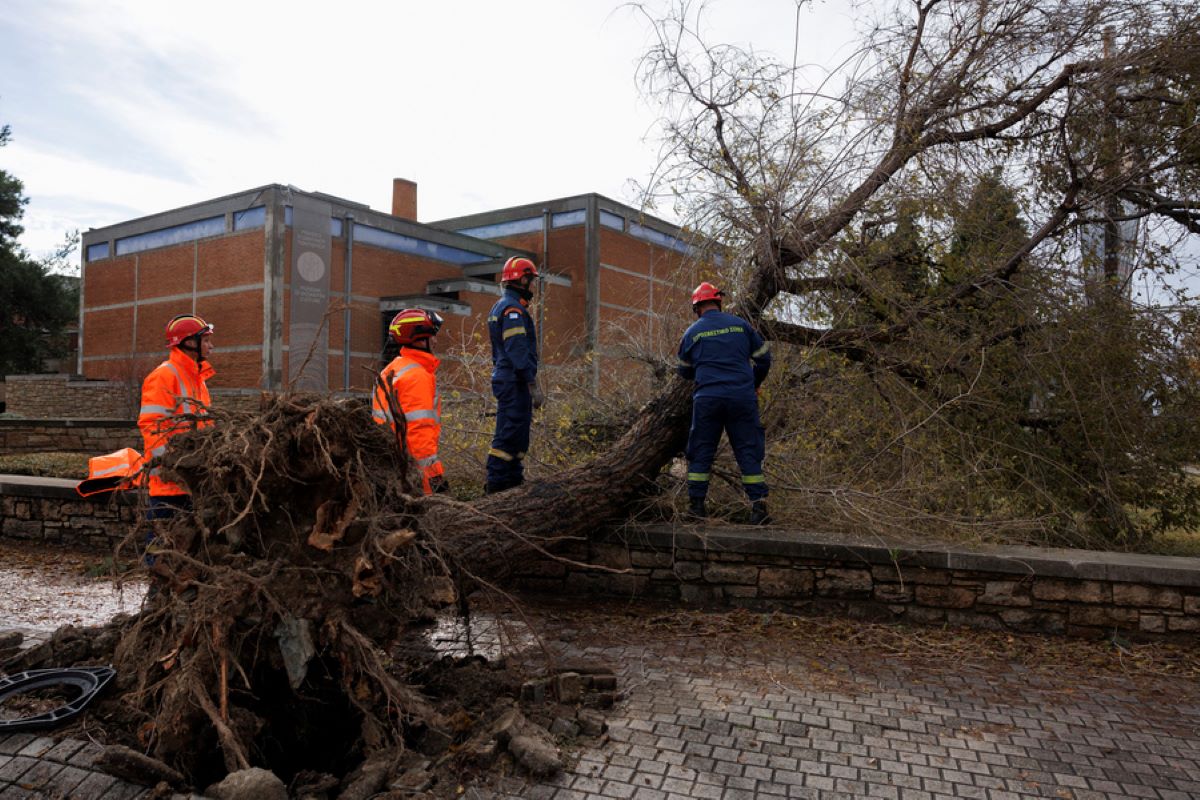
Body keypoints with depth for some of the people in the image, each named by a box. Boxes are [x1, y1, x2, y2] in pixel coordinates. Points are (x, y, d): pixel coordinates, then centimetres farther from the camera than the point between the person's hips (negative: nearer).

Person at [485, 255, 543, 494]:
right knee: (509, 432, -7)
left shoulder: (499, 307, 18)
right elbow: (518, 352, -22)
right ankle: (497, 482, -5)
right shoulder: (513, 309, -15)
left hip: (504, 378, 11)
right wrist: (533, 386, -21)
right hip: (515, 382, -11)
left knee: (518, 431, 15)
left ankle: (513, 478, 21)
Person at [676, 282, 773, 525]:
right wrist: (755, 383, 29)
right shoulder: (740, 324, 8)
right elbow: (763, 357, 13)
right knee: (748, 451, 5)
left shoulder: (692, 332, 6)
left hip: (707, 398, -1)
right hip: (743, 396, 1)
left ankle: (696, 504, 11)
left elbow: (685, 372, 17)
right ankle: (759, 506, 0)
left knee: (701, 451, 10)